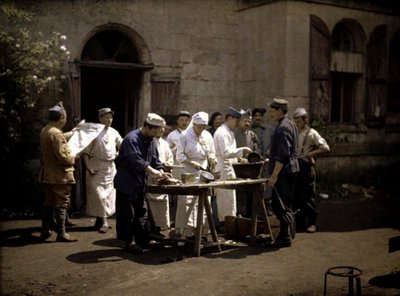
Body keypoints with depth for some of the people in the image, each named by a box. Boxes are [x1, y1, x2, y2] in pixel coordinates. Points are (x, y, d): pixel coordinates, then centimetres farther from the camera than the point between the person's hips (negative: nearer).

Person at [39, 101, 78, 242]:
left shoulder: (45, 130, 8)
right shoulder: (56, 133, -22)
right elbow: (63, 157, -25)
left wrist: (71, 133, 36)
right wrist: (73, 158, -7)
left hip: (48, 174, 9)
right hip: (60, 175, -9)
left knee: (49, 203, 17)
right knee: (61, 204, -2)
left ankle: (45, 231, 24)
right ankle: (61, 234, 3)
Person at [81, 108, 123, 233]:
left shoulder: (114, 132, 8)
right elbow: (85, 152, -8)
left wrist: (118, 154, 5)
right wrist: (88, 168, -15)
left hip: (110, 167, 5)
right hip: (96, 168, -5)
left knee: (108, 195, 8)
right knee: (98, 195, -7)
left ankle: (101, 220, 21)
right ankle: (102, 222, 1)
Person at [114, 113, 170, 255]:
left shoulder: (150, 141, 10)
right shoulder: (132, 139, -18)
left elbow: (155, 160, 12)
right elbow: (136, 160, -29)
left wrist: (161, 173, -5)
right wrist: (153, 171, -33)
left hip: (141, 184, 9)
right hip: (127, 183, -9)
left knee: (141, 212, 12)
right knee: (127, 214, -3)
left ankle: (142, 240, 19)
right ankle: (129, 242, 6)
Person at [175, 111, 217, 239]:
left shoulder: (207, 136, 9)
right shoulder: (185, 136, -4)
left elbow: (212, 153, 17)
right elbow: (180, 156, -6)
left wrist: (212, 158, -6)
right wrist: (193, 163, -18)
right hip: (189, 174, -4)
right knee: (188, 202, -7)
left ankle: (201, 230, 11)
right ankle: (187, 231, -2)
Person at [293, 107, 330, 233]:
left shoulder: (312, 133, -5)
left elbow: (325, 148, -12)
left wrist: (311, 153, -14)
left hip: (306, 167, -6)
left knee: (308, 196, -2)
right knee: (296, 196, 8)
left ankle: (312, 223, 6)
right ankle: (300, 222, 18)